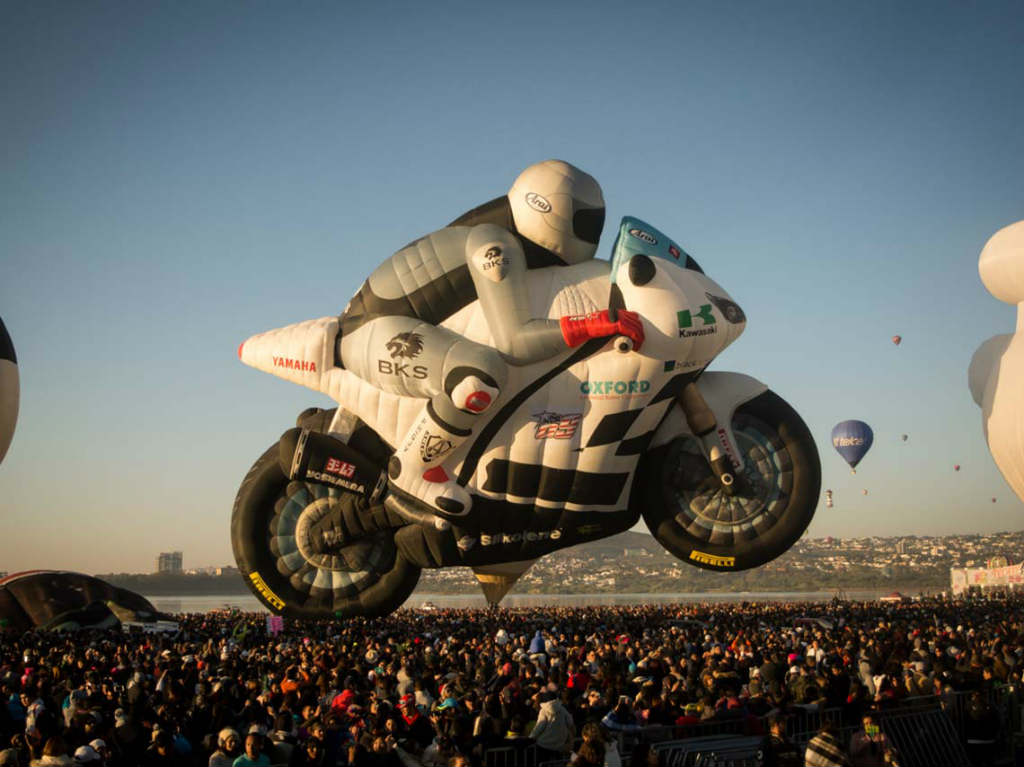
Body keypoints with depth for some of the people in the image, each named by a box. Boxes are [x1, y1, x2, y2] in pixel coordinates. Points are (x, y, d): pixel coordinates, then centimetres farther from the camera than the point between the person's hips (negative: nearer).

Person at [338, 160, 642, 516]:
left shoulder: (509, 235, 7)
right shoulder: (494, 246, -22)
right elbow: (513, 342, -30)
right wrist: (591, 325, -36)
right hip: (375, 334, -11)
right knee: (483, 377, -35)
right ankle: (411, 469, -14)